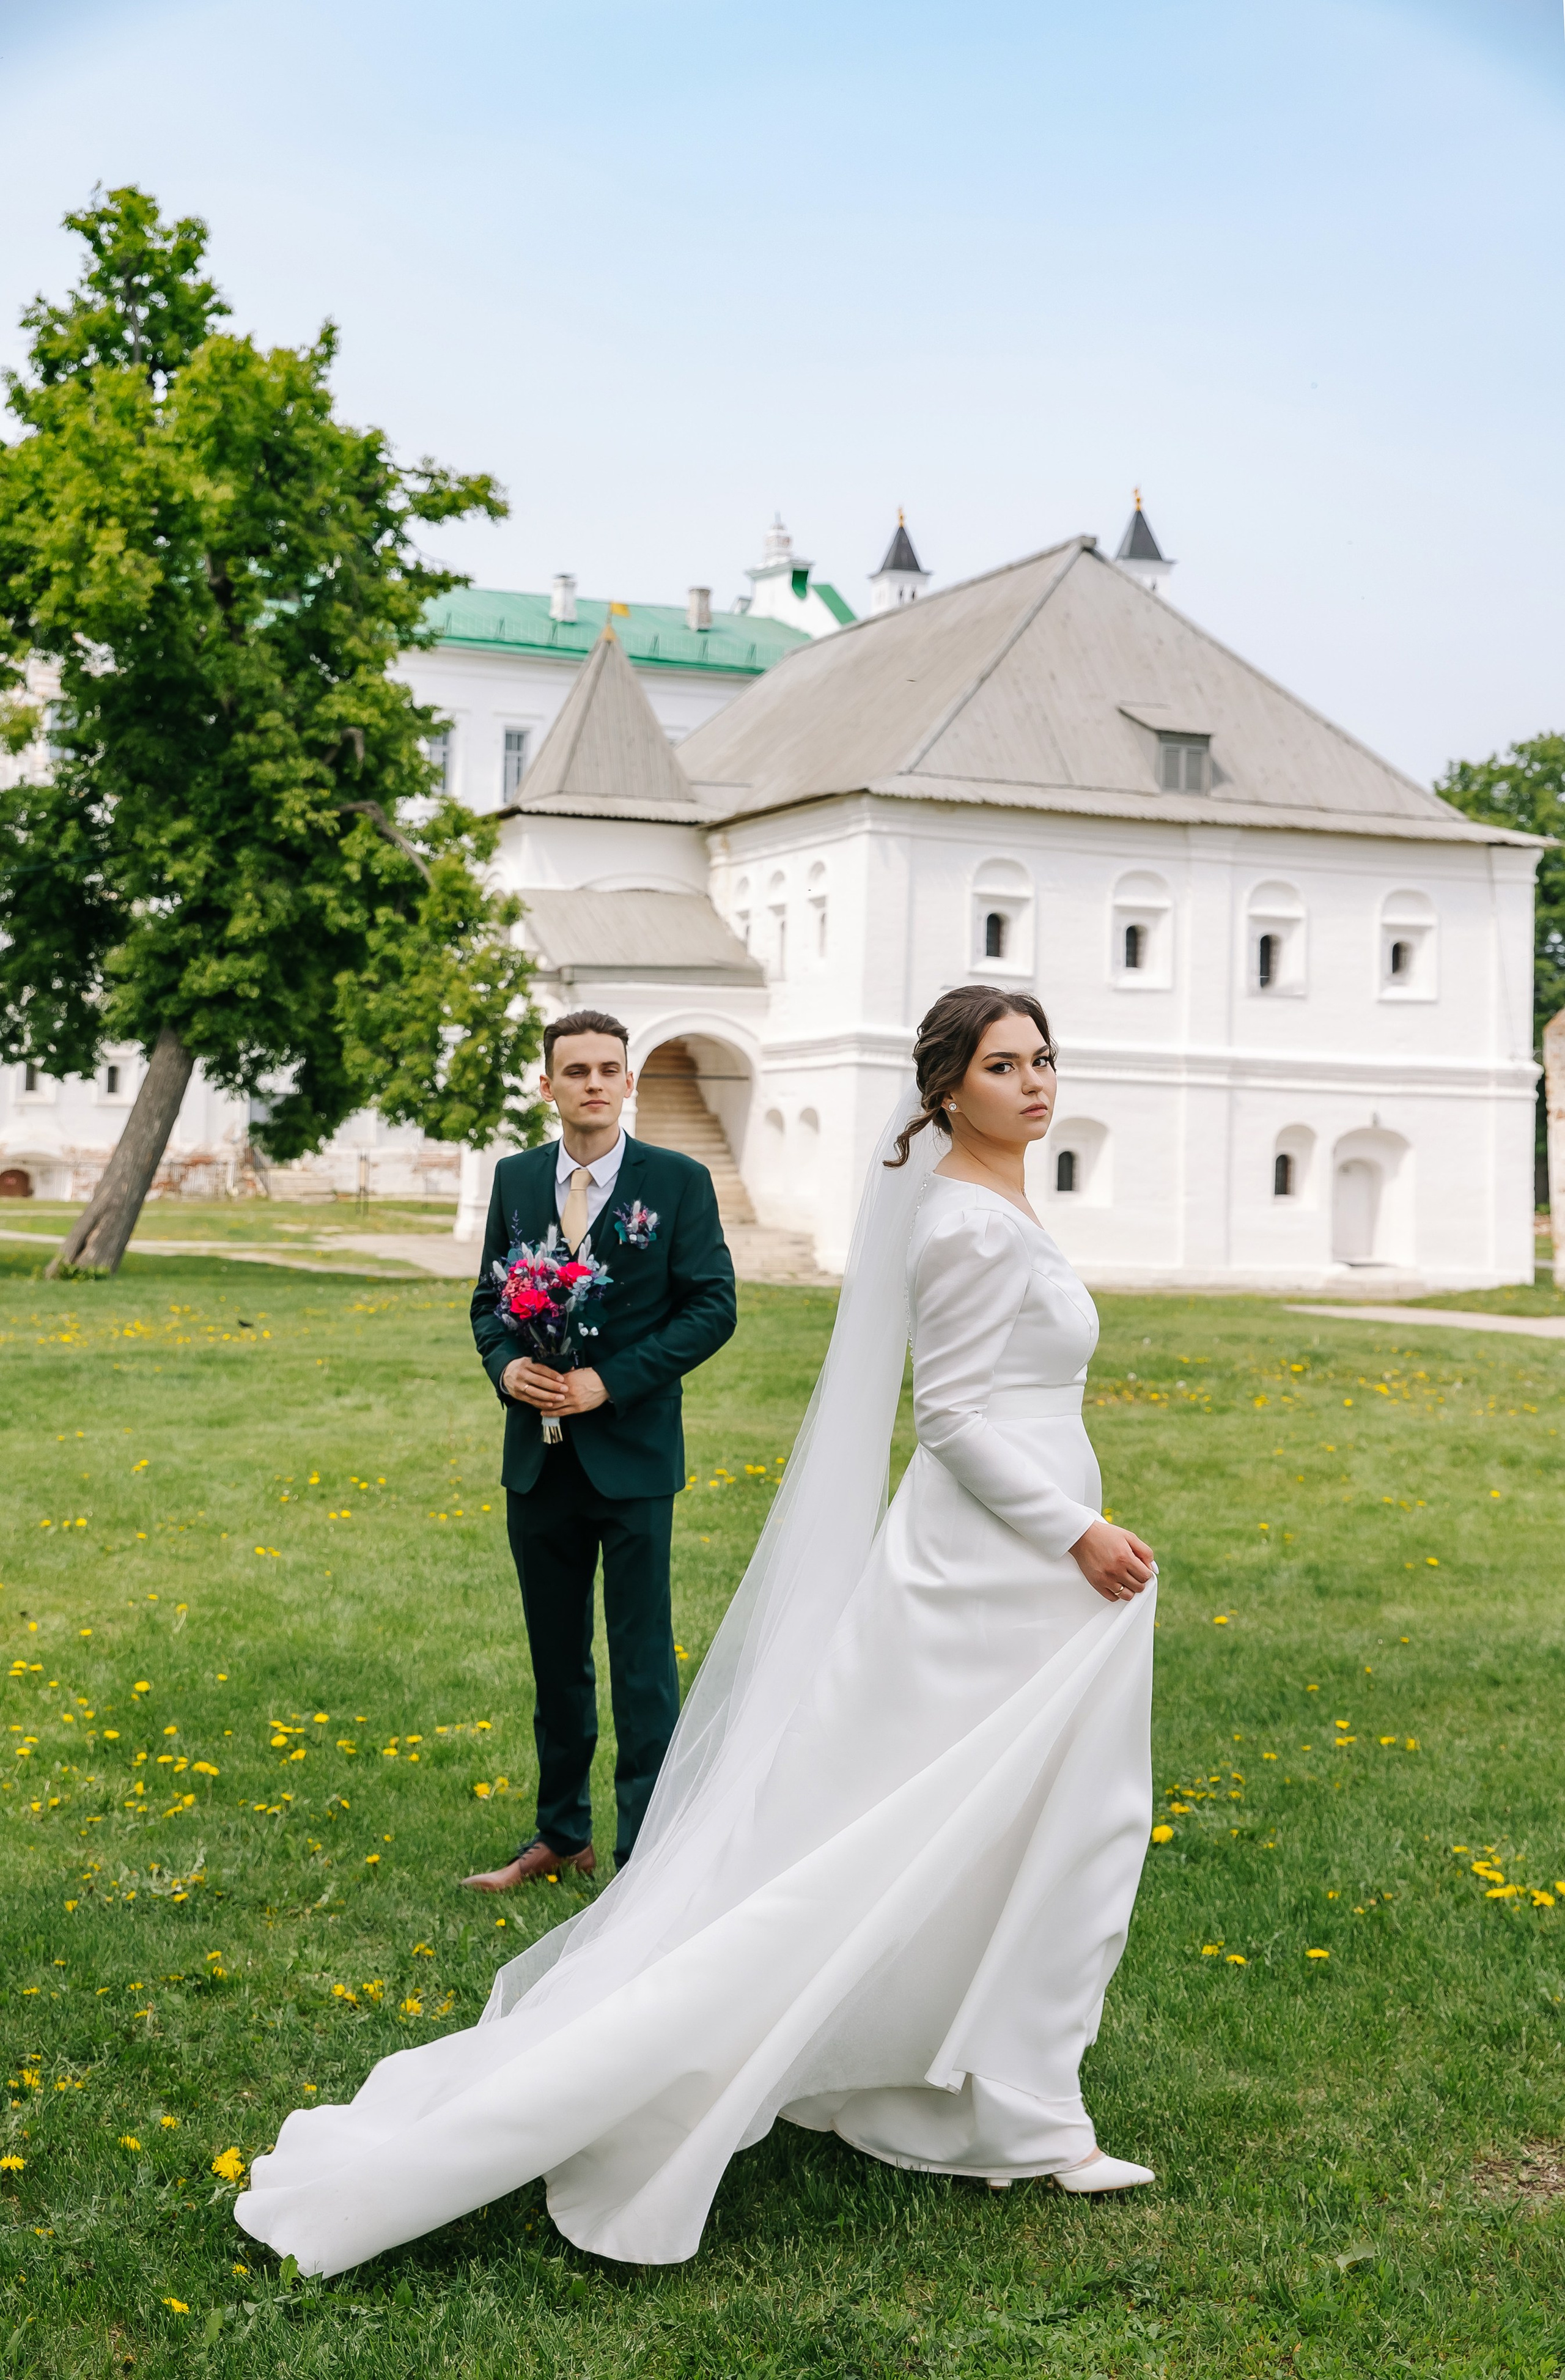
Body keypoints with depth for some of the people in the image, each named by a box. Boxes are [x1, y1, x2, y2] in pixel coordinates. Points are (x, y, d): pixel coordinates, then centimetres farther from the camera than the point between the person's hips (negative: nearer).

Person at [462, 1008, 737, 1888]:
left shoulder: (679, 1181, -5)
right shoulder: (516, 1179, 7)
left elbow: (713, 1306, -8)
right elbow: (490, 1296, 14)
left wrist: (610, 1381, -16)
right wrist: (506, 1366, -7)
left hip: (633, 1455, -4)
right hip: (539, 1456, 4)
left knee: (644, 1664, 1)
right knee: (556, 1659, 15)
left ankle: (645, 1856, 9)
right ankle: (561, 1836, 29)